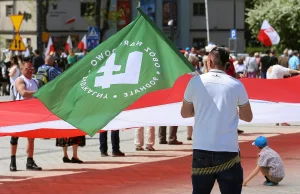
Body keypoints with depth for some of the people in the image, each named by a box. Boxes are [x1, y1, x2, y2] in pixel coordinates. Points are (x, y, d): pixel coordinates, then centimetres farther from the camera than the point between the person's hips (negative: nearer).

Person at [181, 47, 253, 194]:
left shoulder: (195, 81, 2)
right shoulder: (236, 85, 1)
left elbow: (185, 113, 13)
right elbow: (247, 117, 11)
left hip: (201, 149, 1)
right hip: (228, 150, -1)